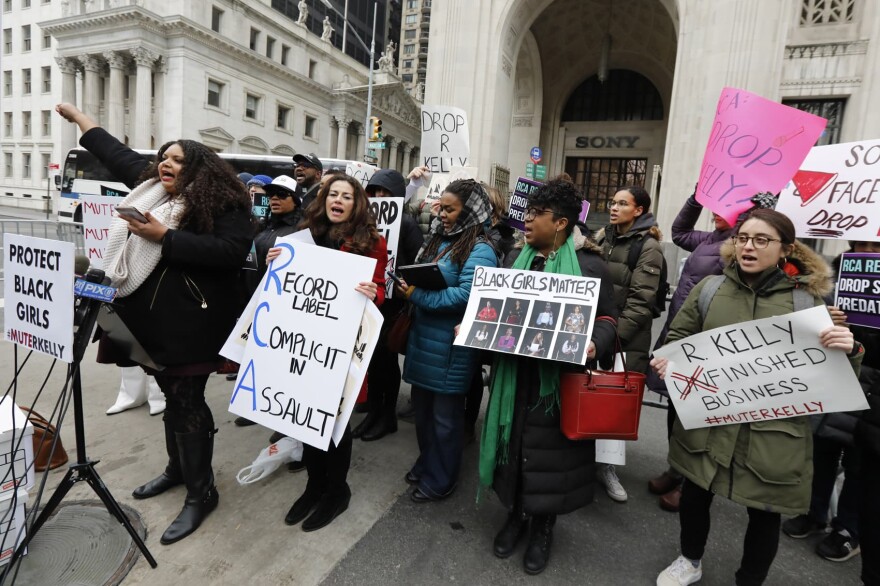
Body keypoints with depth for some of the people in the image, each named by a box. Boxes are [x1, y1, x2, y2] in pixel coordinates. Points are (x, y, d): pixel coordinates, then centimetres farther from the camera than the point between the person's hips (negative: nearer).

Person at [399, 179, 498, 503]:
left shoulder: (479, 251, -15)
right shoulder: (437, 240, 11)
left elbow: (467, 296, -26)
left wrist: (419, 296, -23)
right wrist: (408, 285, -3)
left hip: (451, 345, -8)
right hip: (423, 337, 8)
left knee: (444, 415, 9)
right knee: (422, 407, 21)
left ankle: (441, 479, 28)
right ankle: (426, 462, 42)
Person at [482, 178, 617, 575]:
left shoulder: (590, 265, -6)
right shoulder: (515, 258, 8)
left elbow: (607, 319, -3)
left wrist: (595, 344, -24)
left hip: (561, 377, -4)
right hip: (514, 373, 4)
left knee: (550, 450, 10)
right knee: (515, 443, 15)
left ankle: (543, 527, 34)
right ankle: (516, 514, 39)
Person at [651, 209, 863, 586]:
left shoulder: (807, 301, -2)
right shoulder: (709, 288, 0)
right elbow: (677, 338, 9)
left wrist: (848, 351, -20)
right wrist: (668, 362, -12)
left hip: (773, 431, -1)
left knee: (764, 513, 14)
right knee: (694, 494, 17)